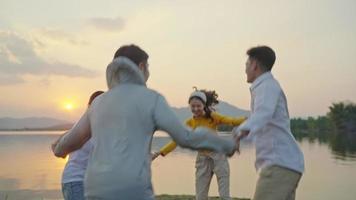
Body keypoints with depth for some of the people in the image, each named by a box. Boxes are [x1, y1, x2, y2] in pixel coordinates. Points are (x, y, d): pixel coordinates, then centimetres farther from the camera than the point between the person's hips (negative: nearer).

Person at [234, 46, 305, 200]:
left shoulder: (268, 85, -7)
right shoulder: (269, 88, 25)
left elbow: (264, 111, -31)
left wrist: (244, 130, -50)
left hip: (280, 164, -10)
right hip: (285, 164, 10)